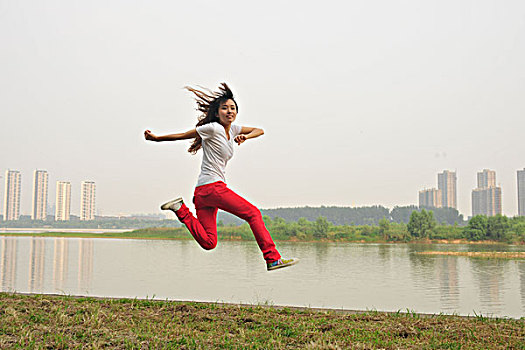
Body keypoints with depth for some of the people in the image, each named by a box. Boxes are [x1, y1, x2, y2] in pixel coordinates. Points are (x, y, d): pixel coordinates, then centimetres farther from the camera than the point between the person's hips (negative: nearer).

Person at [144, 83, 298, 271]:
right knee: (254, 213, -6)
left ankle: (180, 209, 5)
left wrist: (245, 136, 4)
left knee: (208, 242, 3)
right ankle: (273, 259, -5)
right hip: (212, 186, -9)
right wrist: (156, 138, 2)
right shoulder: (213, 128, -7)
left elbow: (259, 130, 25)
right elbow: (183, 135, -1)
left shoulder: (232, 129, 16)